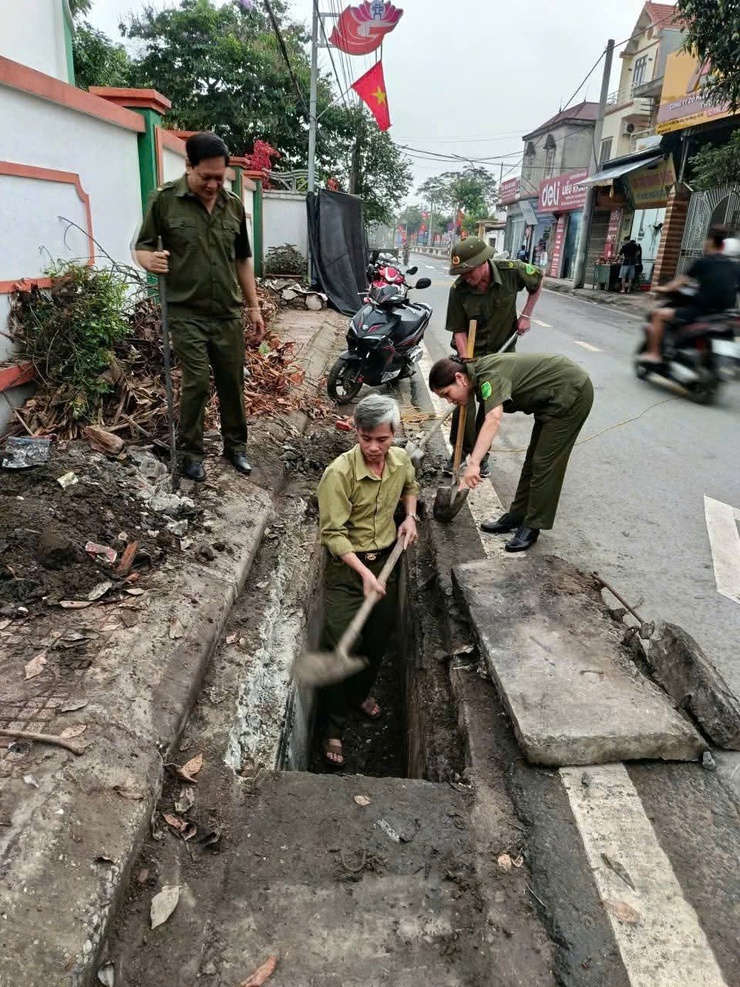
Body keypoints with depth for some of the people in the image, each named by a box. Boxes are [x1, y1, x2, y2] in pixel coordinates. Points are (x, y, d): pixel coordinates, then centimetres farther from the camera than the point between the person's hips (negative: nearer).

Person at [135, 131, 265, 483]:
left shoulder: (234, 204, 7)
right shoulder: (165, 200, -5)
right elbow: (142, 246, 1)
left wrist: (254, 307, 12)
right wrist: (150, 260, -24)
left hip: (228, 313, 4)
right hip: (187, 314, -4)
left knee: (232, 383, 10)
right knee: (197, 384, -6)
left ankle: (235, 445, 27)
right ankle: (191, 452, 11)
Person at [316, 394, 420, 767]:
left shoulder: (400, 460, -7)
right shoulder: (339, 472, -26)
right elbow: (333, 534, -23)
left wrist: (410, 516, 1)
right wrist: (364, 573, -29)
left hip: (387, 560, 6)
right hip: (347, 568, -6)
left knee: (378, 639, 20)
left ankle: (359, 693, 48)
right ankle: (332, 728, 19)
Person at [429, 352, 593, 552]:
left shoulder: (489, 375, -26)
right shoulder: (480, 372, 4)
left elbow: (493, 421, -42)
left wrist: (473, 463, -49)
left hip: (571, 392, -10)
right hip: (553, 398, 10)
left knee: (545, 463, -7)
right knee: (533, 459, 14)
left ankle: (532, 526, 3)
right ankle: (517, 516, 24)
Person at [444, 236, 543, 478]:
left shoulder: (512, 271, -19)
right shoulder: (458, 290, -20)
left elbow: (538, 281, 2)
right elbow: (458, 330, -16)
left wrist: (526, 315, -2)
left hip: (502, 350, 1)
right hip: (471, 351, -1)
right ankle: (460, 450, 11)